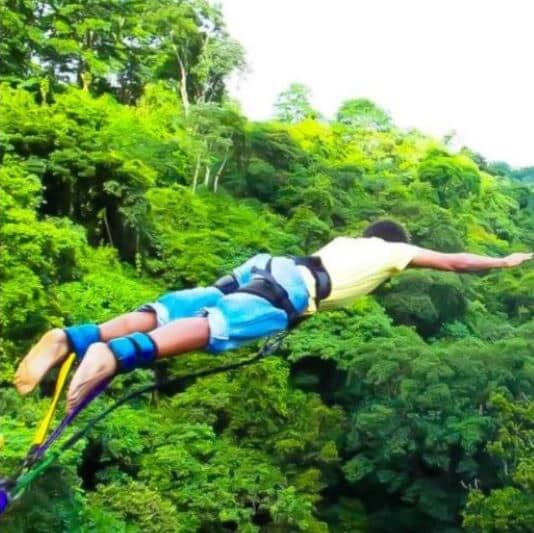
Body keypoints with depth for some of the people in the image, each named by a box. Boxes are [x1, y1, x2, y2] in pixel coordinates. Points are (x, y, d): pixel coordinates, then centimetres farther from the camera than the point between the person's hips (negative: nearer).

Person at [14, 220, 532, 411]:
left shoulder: (346, 240, 40)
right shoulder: (394, 250, 26)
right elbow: (454, 262, 35)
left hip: (265, 267, 7)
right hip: (290, 290, -7)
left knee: (165, 313, -11)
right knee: (212, 327, -30)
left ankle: (71, 339, -28)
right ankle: (114, 355, -54)